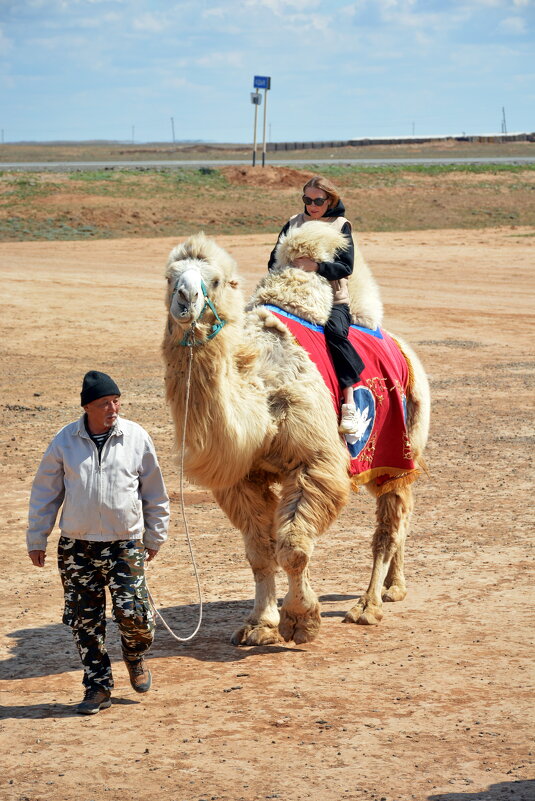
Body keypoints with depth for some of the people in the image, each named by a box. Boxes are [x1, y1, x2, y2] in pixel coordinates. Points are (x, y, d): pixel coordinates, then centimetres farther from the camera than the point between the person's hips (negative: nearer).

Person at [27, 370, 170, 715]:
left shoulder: (137, 437, -2)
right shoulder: (65, 441, -1)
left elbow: (155, 493, 9)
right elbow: (45, 493, 8)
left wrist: (155, 537, 12)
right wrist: (36, 540, 8)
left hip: (125, 543, -1)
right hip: (77, 545, 1)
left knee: (133, 611, -10)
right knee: (85, 620, 4)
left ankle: (135, 656, 23)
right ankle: (98, 687, 17)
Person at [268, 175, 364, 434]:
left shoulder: (340, 226, 6)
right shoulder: (293, 224, 16)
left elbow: (346, 266, -7)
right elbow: (273, 261, 14)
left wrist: (315, 267, -20)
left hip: (332, 299, -3)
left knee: (335, 329, -33)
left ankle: (349, 402, -32)